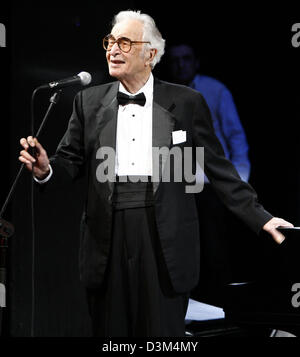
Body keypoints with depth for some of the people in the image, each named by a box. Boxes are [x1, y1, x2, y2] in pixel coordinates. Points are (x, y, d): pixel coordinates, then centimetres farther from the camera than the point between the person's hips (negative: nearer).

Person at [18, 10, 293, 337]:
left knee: (164, 332, 2)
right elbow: (71, 160, 8)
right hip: (108, 234, 2)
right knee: (110, 332, 8)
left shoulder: (187, 102, 3)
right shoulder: (89, 101, 10)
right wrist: (45, 169, -15)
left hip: (165, 237, -2)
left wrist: (260, 218, 1)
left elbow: (218, 168, 5)